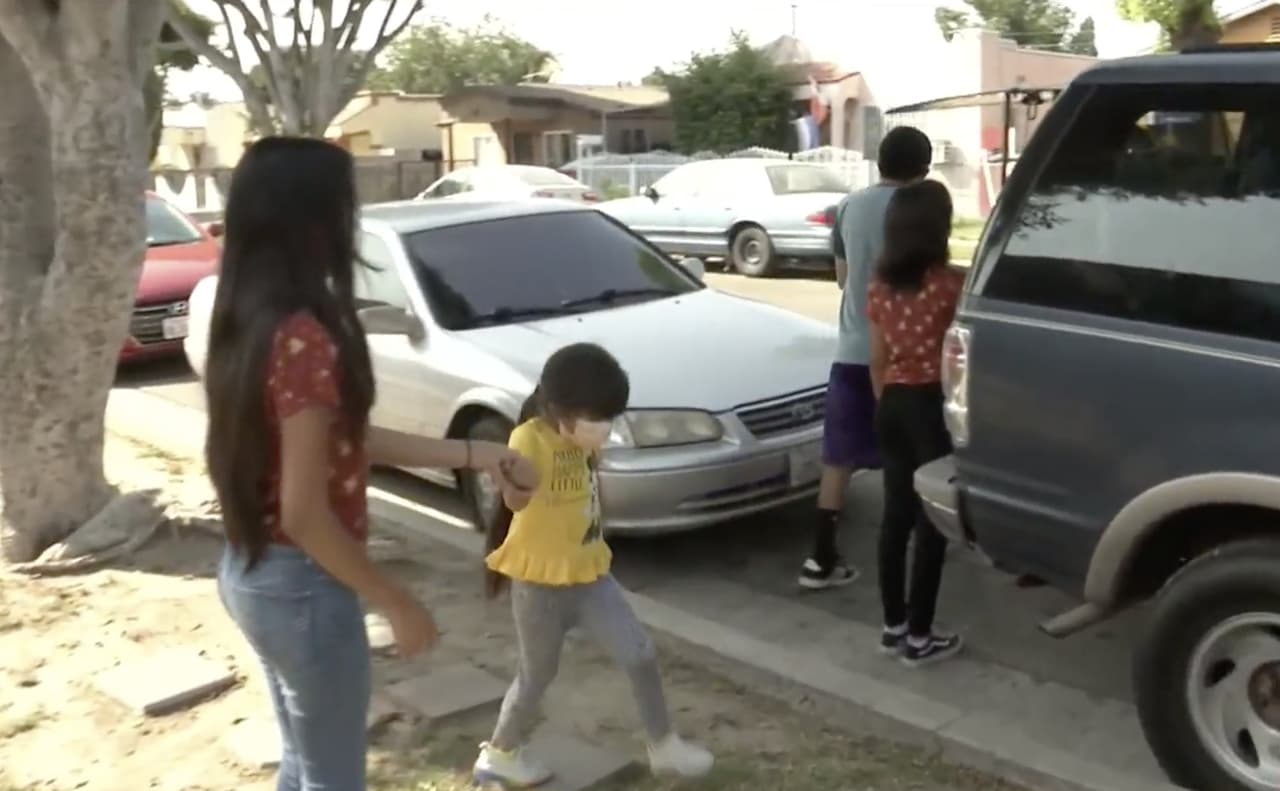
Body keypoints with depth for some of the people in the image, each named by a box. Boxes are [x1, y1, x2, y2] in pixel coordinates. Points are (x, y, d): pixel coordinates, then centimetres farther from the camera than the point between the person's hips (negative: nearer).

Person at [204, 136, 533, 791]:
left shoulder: (250, 322, 3)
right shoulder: (305, 341, -26)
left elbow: (343, 442, 9)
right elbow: (305, 514, -25)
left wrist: (473, 454, 12)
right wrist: (397, 604, -14)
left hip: (249, 572, 9)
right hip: (299, 586, -9)